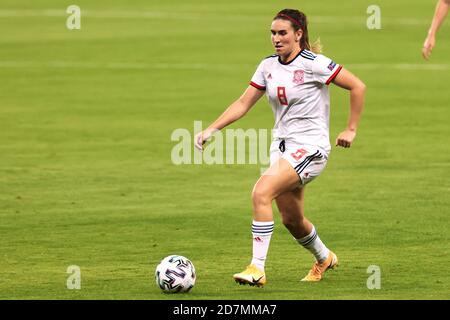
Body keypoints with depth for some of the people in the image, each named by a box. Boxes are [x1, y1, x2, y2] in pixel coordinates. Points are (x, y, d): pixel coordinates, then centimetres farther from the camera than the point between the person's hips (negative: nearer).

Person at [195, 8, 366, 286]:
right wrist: (211, 129, -2)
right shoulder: (269, 66, 6)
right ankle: (324, 259, 44)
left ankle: (257, 270, -23)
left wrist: (351, 129, -7)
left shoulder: (313, 64, -13)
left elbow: (357, 87, -9)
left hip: (310, 148, -7)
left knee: (261, 193, -25)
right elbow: (243, 104, 9)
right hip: (282, 147, 7)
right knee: (291, 219, 14)